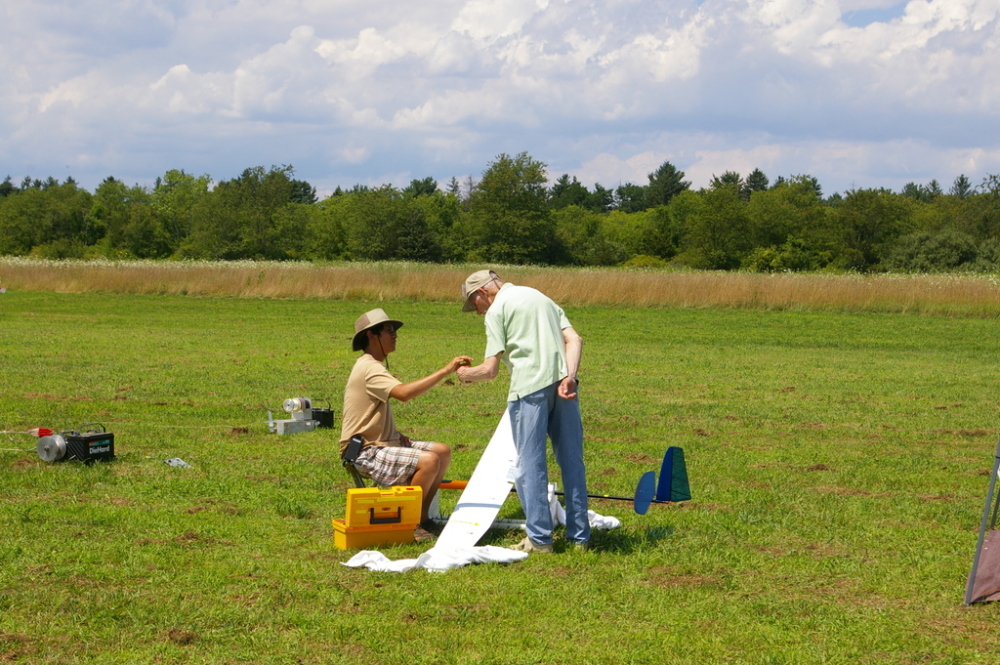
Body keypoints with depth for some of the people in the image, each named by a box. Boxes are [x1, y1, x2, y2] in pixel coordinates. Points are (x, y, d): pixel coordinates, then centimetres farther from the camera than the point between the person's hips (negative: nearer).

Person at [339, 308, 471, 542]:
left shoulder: (371, 366, 17)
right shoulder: (370, 368, -18)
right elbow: (403, 393, -37)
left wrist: (397, 435, 5)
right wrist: (445, 371, -36)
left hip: (382, 443, 11)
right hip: (365, 452, -11)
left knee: (443, 452, 4)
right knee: (428, 460, -27)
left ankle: (421, 517, 8)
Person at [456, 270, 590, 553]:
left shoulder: (497, 309, 3)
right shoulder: (542, 298, 24)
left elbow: (490, 370, -3)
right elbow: (574, 339, 8)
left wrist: (466, 374, 17)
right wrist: (569, 377, -4)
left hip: (529, 387, -6)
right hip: (561, 385, 6)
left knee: (530, 465, 1)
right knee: (572, 461, 10)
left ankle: (539, 539, 0)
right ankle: (579, 536, 15)